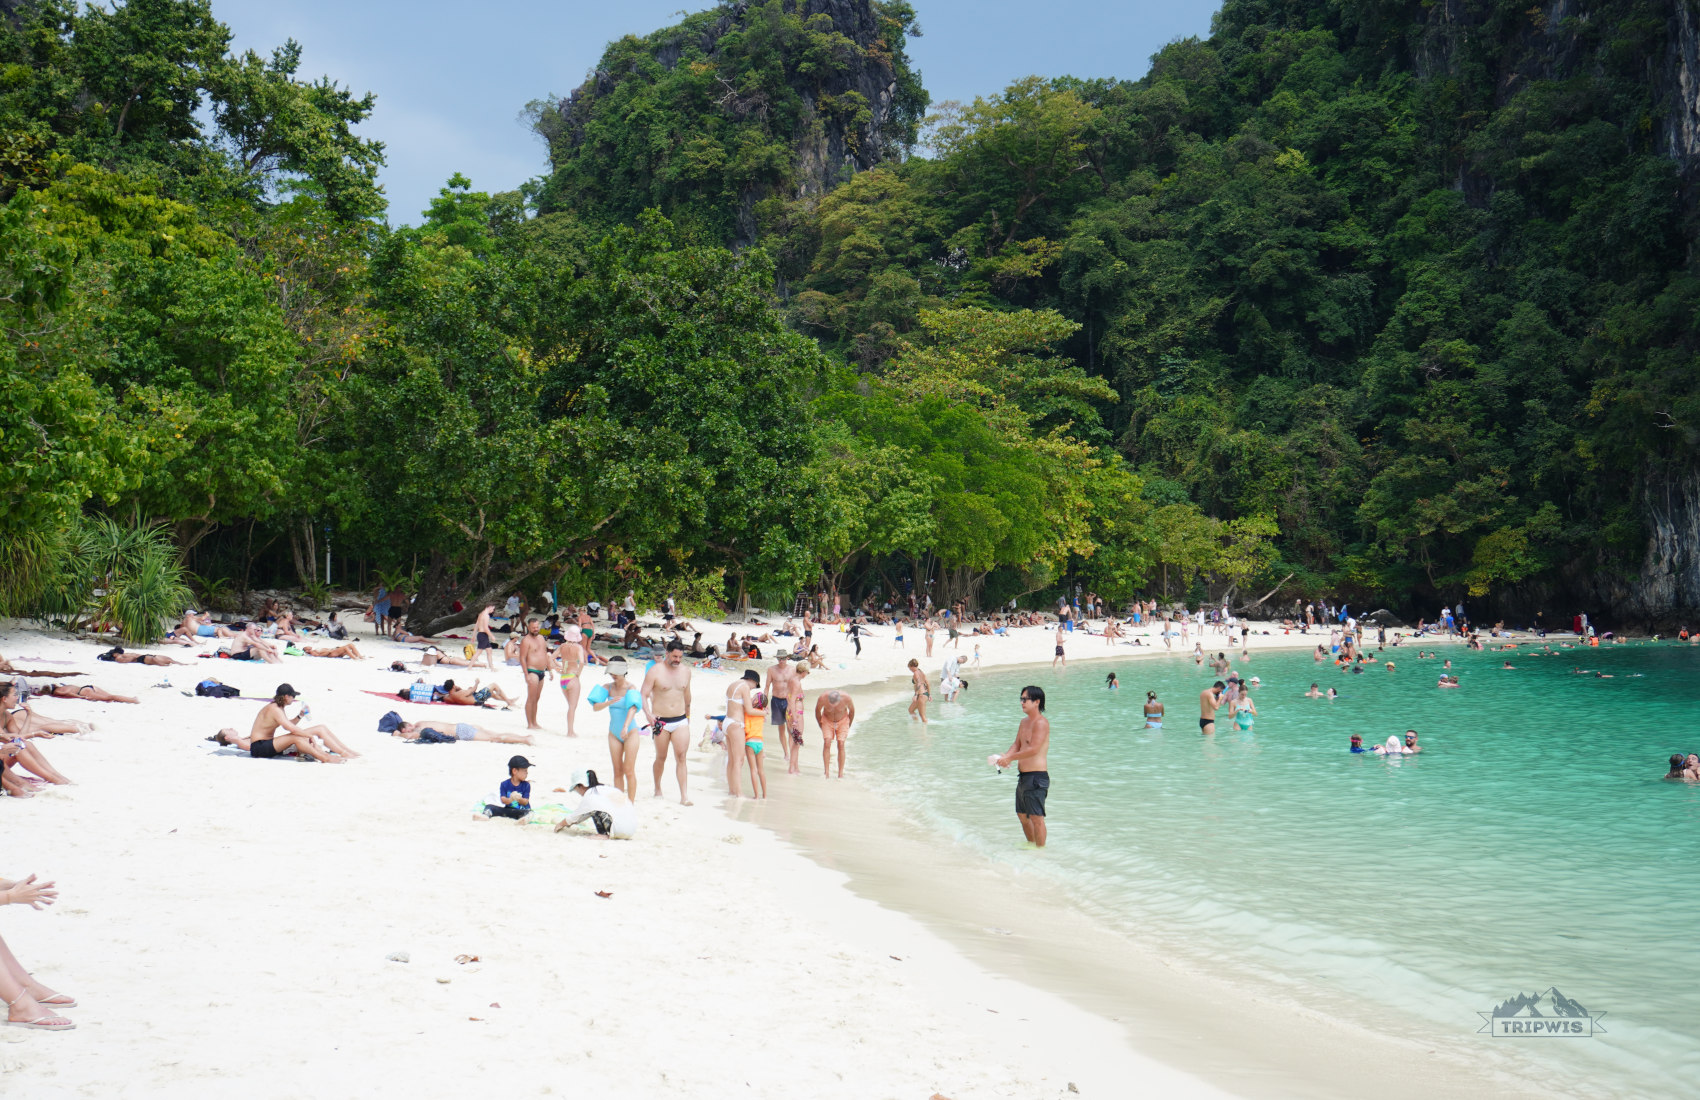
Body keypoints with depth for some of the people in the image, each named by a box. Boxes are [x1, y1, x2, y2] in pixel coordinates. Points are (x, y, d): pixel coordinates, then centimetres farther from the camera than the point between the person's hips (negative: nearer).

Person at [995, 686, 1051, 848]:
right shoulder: (1024, 721, 14)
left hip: (1036, 776, -10)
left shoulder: (1041, 722, -16)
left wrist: (1010, 758, -18)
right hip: (1023, 776, 10)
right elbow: (1017, 745, 15)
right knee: (1022, 814, 20)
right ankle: (1031, 844, 36)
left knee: (1036, 817, -5)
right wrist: (1005, 757, -5)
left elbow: (1033, 749, -24)